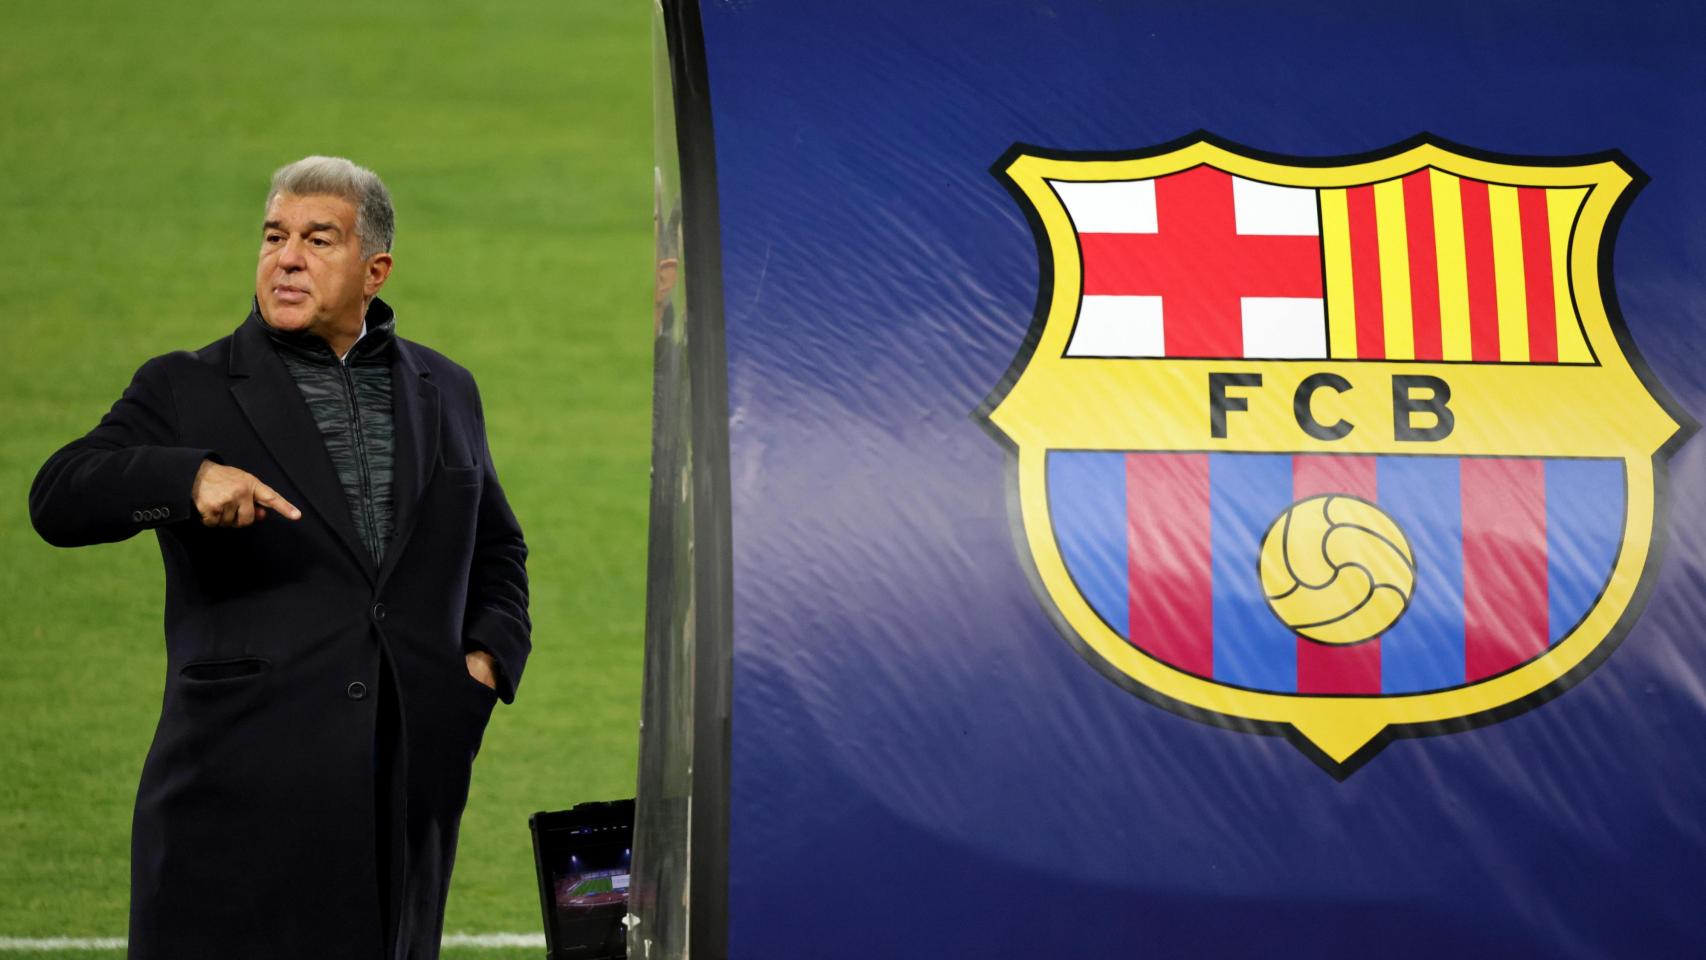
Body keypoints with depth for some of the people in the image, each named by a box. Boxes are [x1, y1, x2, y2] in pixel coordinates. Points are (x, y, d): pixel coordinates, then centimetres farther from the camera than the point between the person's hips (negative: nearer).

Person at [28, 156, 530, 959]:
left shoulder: (445, 392, 16)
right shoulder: (187, 391, 4)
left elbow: (496, 548, 27)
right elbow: (59, 501, -11)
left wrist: (489, 654, 9)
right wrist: (191, 478, -28)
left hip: (408, 793, 3)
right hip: (242, 794, -3)